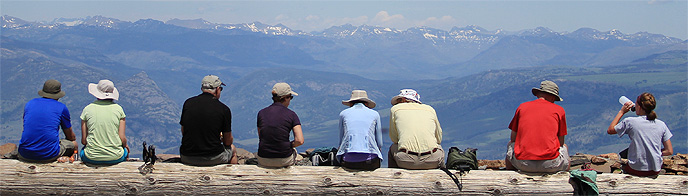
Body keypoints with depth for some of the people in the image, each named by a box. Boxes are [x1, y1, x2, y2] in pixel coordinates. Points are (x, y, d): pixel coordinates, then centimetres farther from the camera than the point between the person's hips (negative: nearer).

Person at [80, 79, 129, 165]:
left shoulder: (87, 109, -1)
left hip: (92, 158, 0)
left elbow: (84, 140, 1)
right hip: (115, 158, 0)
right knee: (125, 150, 34)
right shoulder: (118, 109, -2)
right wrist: (125, 145, 17)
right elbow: (123, 139, -5)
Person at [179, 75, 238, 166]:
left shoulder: (188, 103, 0)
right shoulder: (224, 109, -9)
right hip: (213, 160, -3)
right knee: (232, 149, 28)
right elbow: (228, 142, -1)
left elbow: (183, 132, 11)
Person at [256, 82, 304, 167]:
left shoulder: (261, 113, 0)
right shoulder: (291, 115, -7)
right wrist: (290, 145, 4)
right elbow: (300, 141, -15)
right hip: (284, 161, -2)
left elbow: (260, 137, 9)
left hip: (263, 161, 2)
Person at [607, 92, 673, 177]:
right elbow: (669, 151, -2)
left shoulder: (630, 122, -13)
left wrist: (621, 112, 5)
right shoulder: (661, 125, -4)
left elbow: (610, 130, 3)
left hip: (637, 170, -3)